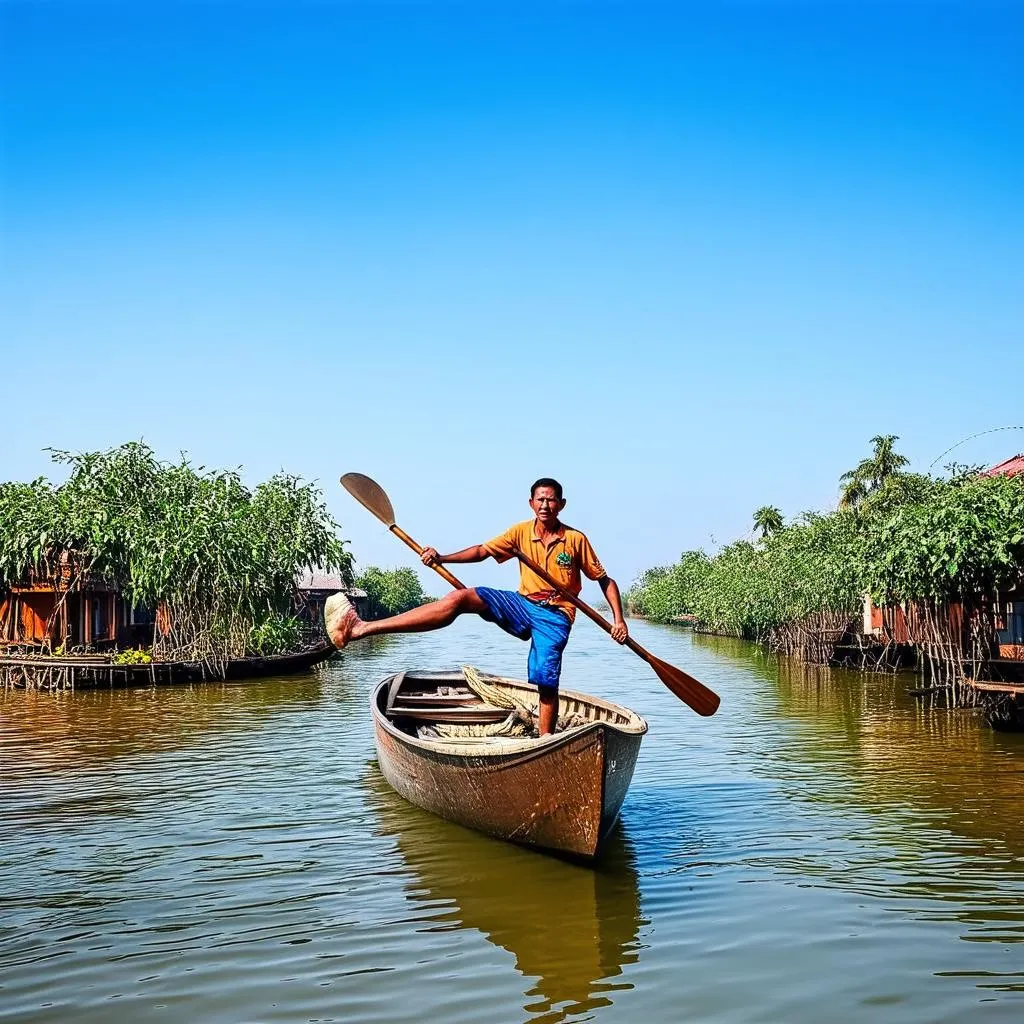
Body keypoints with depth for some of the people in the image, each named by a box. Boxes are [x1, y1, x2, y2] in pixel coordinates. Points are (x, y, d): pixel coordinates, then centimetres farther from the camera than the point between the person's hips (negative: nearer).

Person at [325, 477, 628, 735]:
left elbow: (605, 580, 1)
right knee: (460, 598, -18)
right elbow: (483, 551, 8)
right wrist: (441, 558, -5)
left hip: (555, 616, -2)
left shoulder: (575, 540, -5)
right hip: (523, 604, 2)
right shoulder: (521, 532, 3)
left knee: (546, 680, -25)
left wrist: (619, 620, -9)